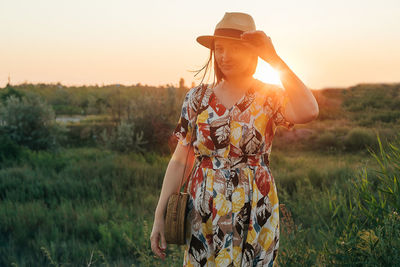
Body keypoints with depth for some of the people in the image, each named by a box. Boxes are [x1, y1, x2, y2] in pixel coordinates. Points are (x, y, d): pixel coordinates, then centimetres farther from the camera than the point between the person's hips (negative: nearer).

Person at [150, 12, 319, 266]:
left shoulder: (269, 96, -3)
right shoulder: (198, 97, 3)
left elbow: (308, 112, -26)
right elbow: (179, 161, 3)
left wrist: (275, 59, -19)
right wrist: (159, 215, -2)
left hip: (253, 216, -1)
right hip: (203, 215, 2)